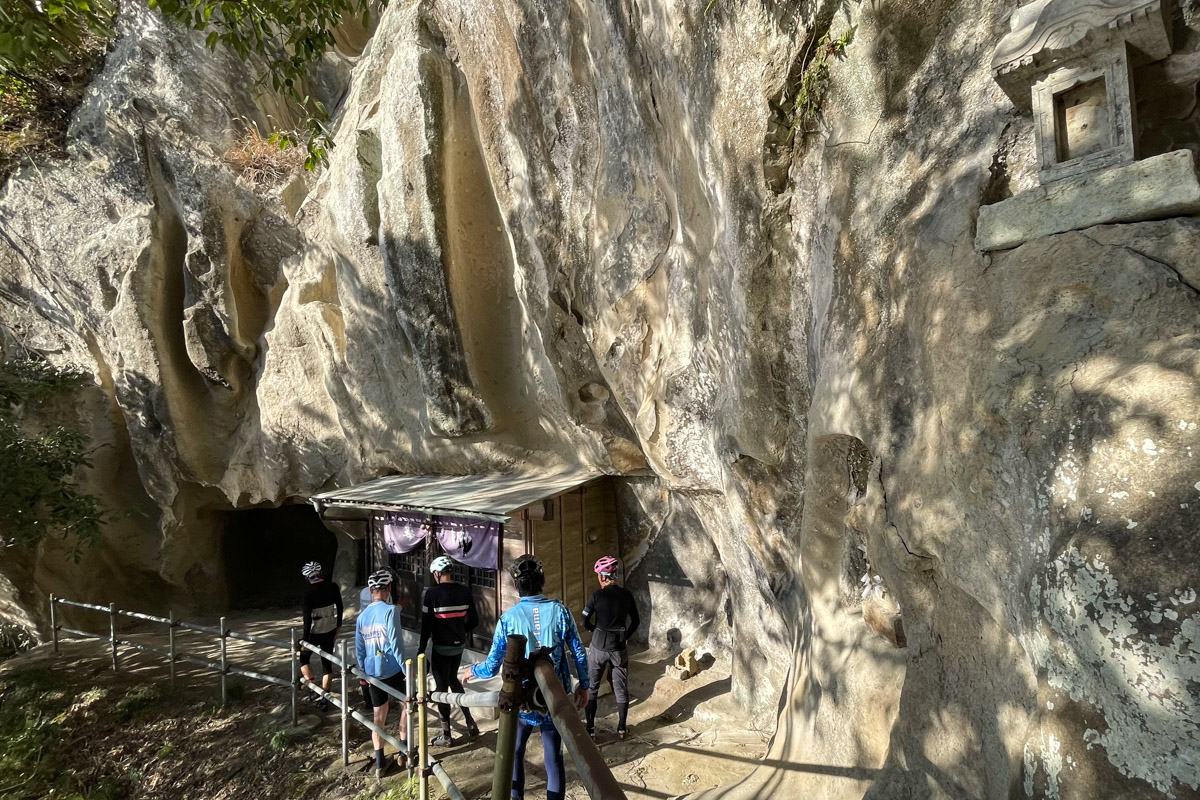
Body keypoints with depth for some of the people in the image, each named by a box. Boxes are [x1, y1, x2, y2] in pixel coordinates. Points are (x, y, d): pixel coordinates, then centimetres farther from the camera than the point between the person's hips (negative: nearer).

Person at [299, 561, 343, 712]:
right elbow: (340, 608, 4)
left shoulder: (308, 595, -22)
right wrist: (338, 627, 17)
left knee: (303, 657, 23)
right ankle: (324, 699, 16)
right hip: (330, 632, 4)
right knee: (327, 664, 13)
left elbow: (307, 620, -19)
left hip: (315, 633, -4)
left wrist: (305, 640, -9)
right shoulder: (333, 587, -7)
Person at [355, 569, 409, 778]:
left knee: (378, 716, 12)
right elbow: (396, 642, -18)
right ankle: (403, 751, 20)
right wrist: (406, 669, -12)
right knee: (406, 706, 17)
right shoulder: (389, 610, -14)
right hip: (392, 669, -5)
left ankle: (380, 764, 15)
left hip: (372, 672, 5)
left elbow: (359, 650, 11)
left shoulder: (362, 616, 6)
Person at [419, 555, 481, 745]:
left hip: (441, 647, -5)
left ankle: (446, 735, 16)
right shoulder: (465, 592, -2)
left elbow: (426, 623, -14)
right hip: (459, 645, 5)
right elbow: (474, 620, 2)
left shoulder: (433, 593, -16)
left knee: (442, 688, 7)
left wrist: (422, 647, -4)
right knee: (453, 680, 24)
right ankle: (470, 723, 20)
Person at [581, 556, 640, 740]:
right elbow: (636, 621, 4)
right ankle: (621, 729, 19)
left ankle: (590, 728, 17)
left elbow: (585, 622, -10)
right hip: (619, 648, 2)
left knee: (591, 687, 13)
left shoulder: (597, 595, -13)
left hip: (598, 647, -2)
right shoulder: (626, 594, -5)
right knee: (621, 689, 14)